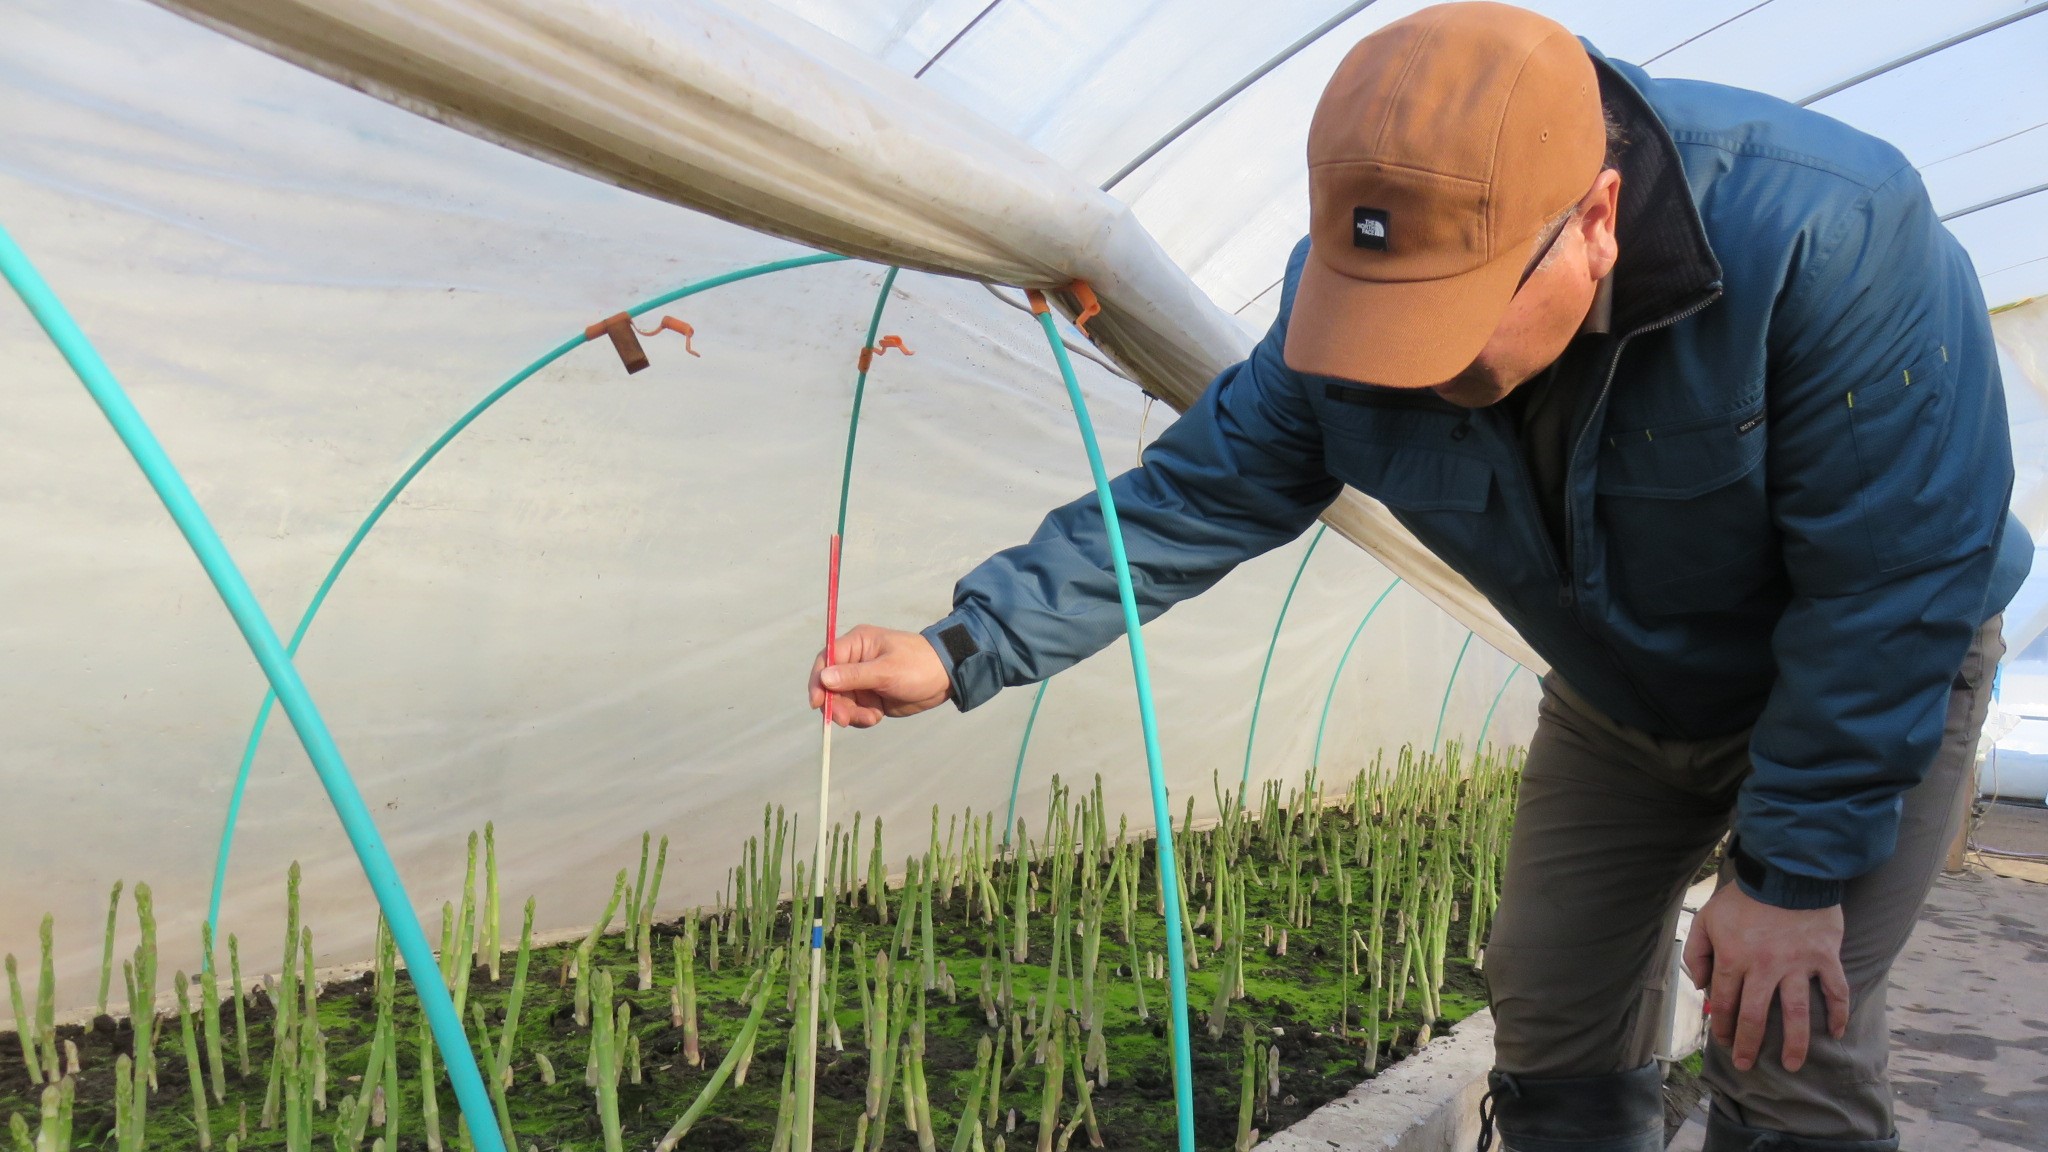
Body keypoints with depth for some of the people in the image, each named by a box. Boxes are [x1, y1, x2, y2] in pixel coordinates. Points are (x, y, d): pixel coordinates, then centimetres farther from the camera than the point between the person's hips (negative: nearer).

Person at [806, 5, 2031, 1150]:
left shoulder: (1830, 236, -37)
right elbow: (1190, 502, -16)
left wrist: (1795, 872, -24)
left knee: (1793, 1054, -13)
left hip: (1868, 681, -4)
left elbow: (1894, 586, -29)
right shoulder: (1342, 310, -23)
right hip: (1618, 702, 4)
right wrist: (963, 650, -24)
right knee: (1552, 1032, 4)